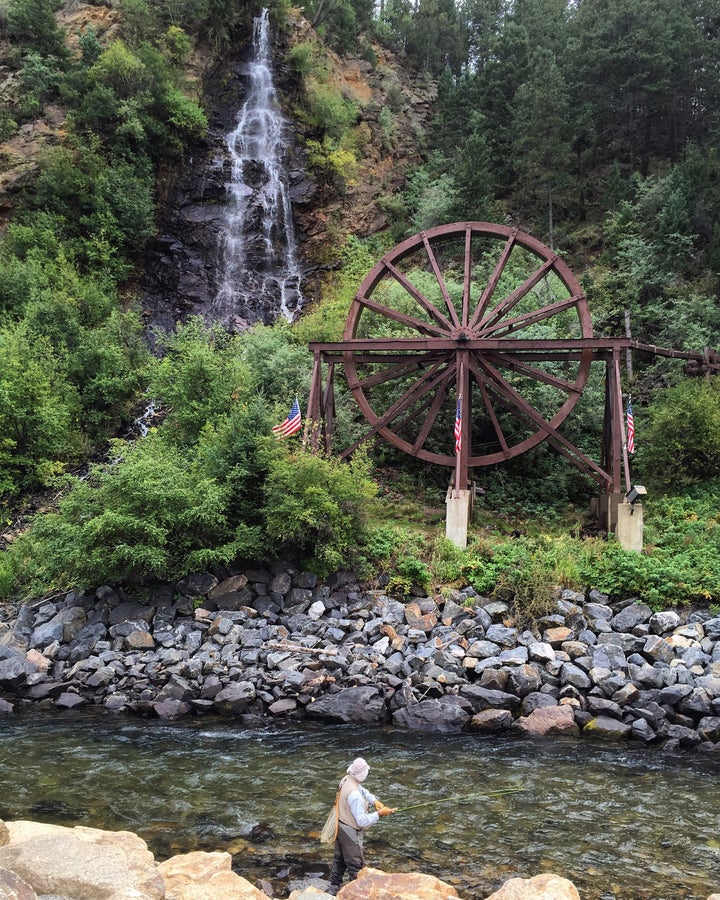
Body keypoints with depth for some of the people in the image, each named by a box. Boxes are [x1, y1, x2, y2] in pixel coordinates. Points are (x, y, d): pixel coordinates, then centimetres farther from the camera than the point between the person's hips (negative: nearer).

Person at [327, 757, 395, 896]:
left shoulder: (346, 780, -8)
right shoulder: (354, 795, -33)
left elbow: (363, 791, 6)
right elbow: (362, 820, -30)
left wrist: (375, 801, -9)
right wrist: (379, 813, -22)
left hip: (340, 826, 9)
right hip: (350, 832, -9)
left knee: (339, 858, 23)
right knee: (356, 864, 5)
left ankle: (334, 889, 37)